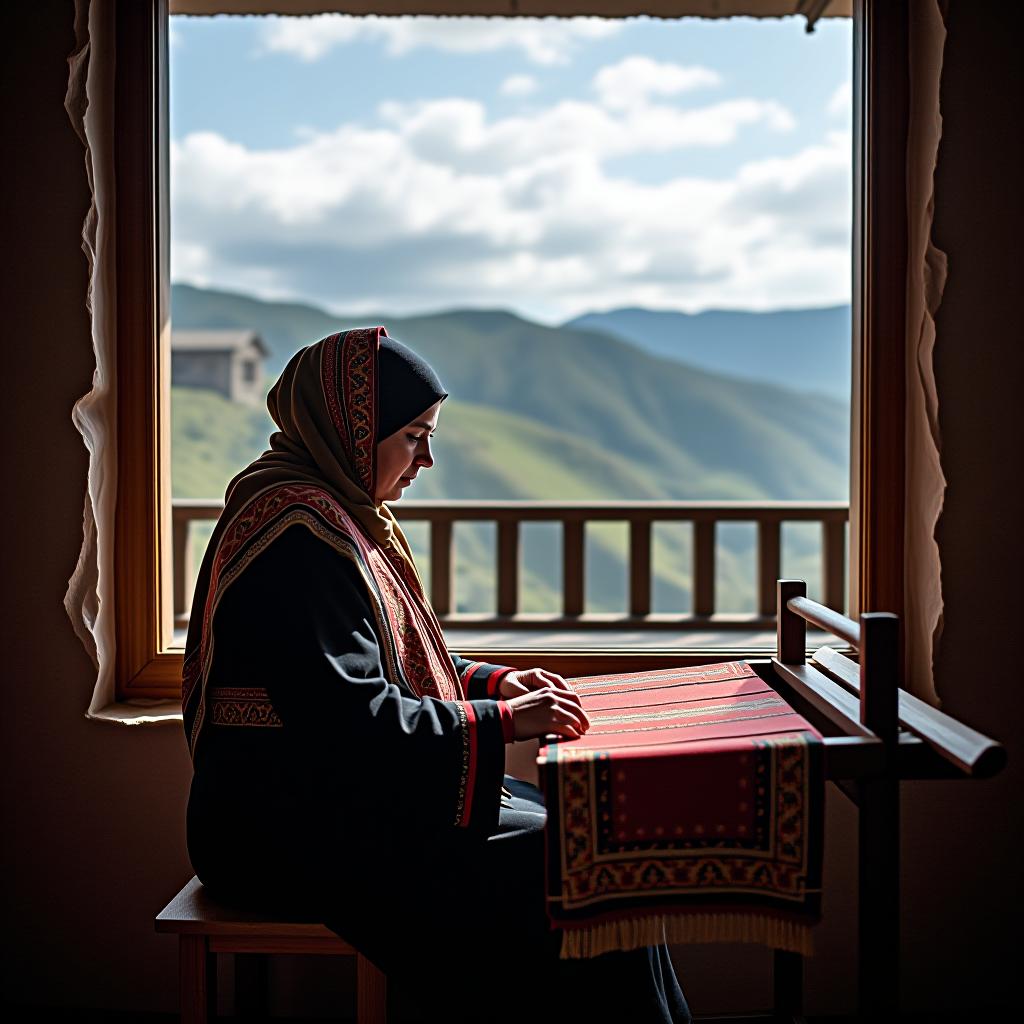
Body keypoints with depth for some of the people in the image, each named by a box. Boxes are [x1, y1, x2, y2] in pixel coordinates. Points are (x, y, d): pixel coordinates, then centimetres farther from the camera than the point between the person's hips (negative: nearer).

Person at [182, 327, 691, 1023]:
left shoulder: (342, 514, 14)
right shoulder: (299, 530, -19)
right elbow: (349, 715, -25)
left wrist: (493, 683, 8)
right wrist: (501, 720, -20)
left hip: (343, 800, 10)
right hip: (299, 830, -10)